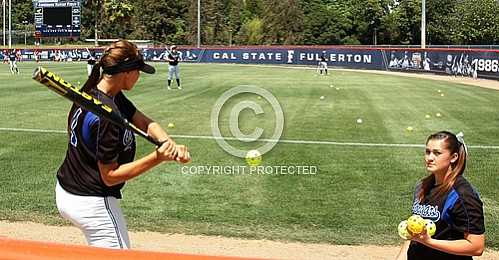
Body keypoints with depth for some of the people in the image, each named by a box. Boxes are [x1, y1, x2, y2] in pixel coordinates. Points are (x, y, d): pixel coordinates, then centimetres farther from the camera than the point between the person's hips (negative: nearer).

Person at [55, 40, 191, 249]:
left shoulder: (90, 92, 1)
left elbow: (145, 122, -1)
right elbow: (110, 176, -23)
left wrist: (170, 145, -19)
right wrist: (157, 158, -28)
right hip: (93, 205, -10)